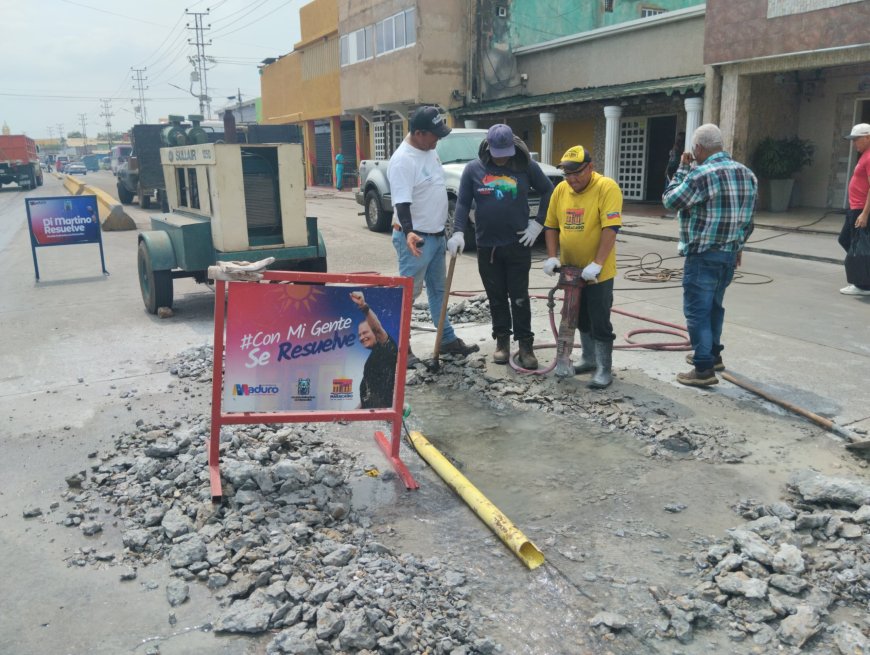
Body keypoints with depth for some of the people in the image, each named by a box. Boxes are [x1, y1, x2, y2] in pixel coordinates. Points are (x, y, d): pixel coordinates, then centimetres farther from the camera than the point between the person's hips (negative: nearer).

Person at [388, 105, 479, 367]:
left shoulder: (430, 151, 9)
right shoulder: (403, 159, -21)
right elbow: (402, 201, -30)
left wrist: (447, 229, 22)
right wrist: (409, 233, -44)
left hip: (436, 235, 10)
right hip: (415, 238, -10)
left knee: (438, 289, 17)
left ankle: (447, 340, 28)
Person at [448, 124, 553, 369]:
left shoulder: (527, 166, -1)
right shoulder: (473, 169, 0)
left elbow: (549, 191, 8)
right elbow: (463, 203, 1)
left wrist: (538, 223, 0)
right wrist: (458, 232, -12)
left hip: (518, 245, -1)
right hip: (487, 246, 1)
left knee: (519, 298, 3)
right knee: (496, 298, 10)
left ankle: (525, 345, 10)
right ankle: (502, 340, 22)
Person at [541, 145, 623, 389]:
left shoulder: (607, 188, -15)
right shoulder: (560, 189, 3)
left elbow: (610, 229, -22)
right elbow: (551, 225, 9)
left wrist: (596, 264, -27)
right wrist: (552, 257, -3)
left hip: (597, 272, -6)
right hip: (571, 269, 6)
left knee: (599, 321, 0)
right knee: (581, 318, 18)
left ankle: (603, 370, 10)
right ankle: (589, 359, 34)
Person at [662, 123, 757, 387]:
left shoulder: (701, 174, -18)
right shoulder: (747, 174, 9)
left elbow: (670, 200, -6)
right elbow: (748, 217, 16)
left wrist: (683, 169, 3)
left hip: (703, 255, -8)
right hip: (730, 252, 8)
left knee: (697, 310, -3)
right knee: (714, 305, 22)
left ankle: (704, 369, -4)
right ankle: (713, 354, 35)